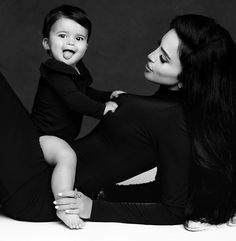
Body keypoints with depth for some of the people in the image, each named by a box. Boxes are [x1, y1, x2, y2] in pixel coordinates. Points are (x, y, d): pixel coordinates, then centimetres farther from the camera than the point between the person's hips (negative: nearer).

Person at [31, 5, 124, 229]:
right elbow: (74, 100, -31)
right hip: (44, 135, -11)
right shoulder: (54, 72, -23)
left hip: (63, 135, 11)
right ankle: (64, 207, -32)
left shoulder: (77, 70, 9)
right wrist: (102, 108, -24)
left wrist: (108, 95, 13)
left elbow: (85, 92, 25)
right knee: (66, 156, -34)